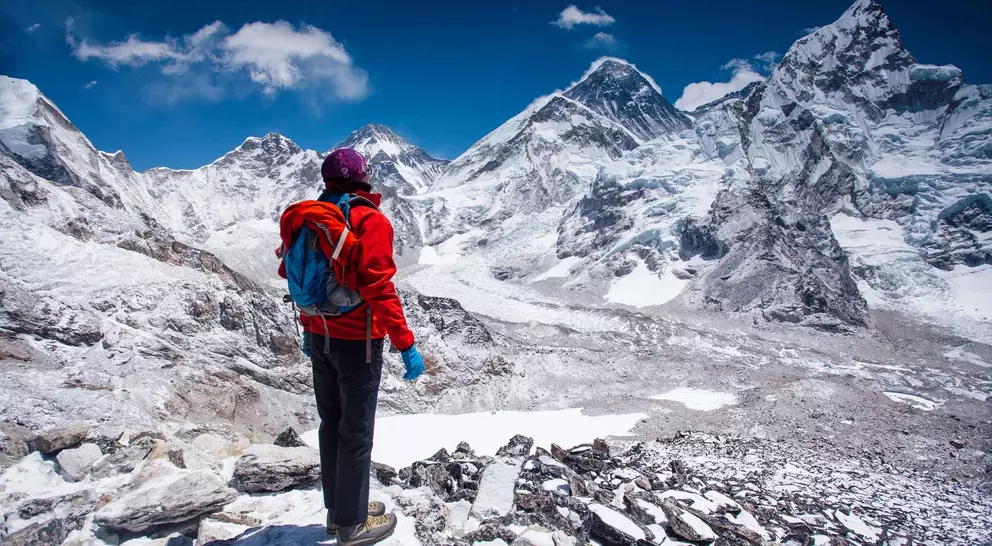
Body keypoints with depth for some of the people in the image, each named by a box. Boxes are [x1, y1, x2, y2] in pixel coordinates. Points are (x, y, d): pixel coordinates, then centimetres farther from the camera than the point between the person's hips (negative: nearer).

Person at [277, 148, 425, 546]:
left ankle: (338, 510, 32)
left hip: (321, 338, 7)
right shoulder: (371, 220, -14)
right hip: (357, 341, -7)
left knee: (331, 424, 17)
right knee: (356, 432, 4)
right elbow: (378, 287, -22)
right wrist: (405, 344, -19)